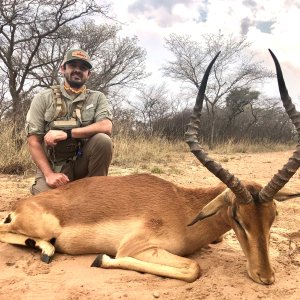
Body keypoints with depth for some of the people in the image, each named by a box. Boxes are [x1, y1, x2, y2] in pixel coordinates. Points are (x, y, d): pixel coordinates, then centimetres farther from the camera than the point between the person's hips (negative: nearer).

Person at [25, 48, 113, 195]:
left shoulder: (97, 98, 4)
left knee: (102, 140, -26)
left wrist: (67, 133, -22)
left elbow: (106, 127, -15)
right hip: (52, 166, -1)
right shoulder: (43, 98, 1)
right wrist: (49, 174, -17)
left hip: (82, 163, 1)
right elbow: (33, 141, -4)